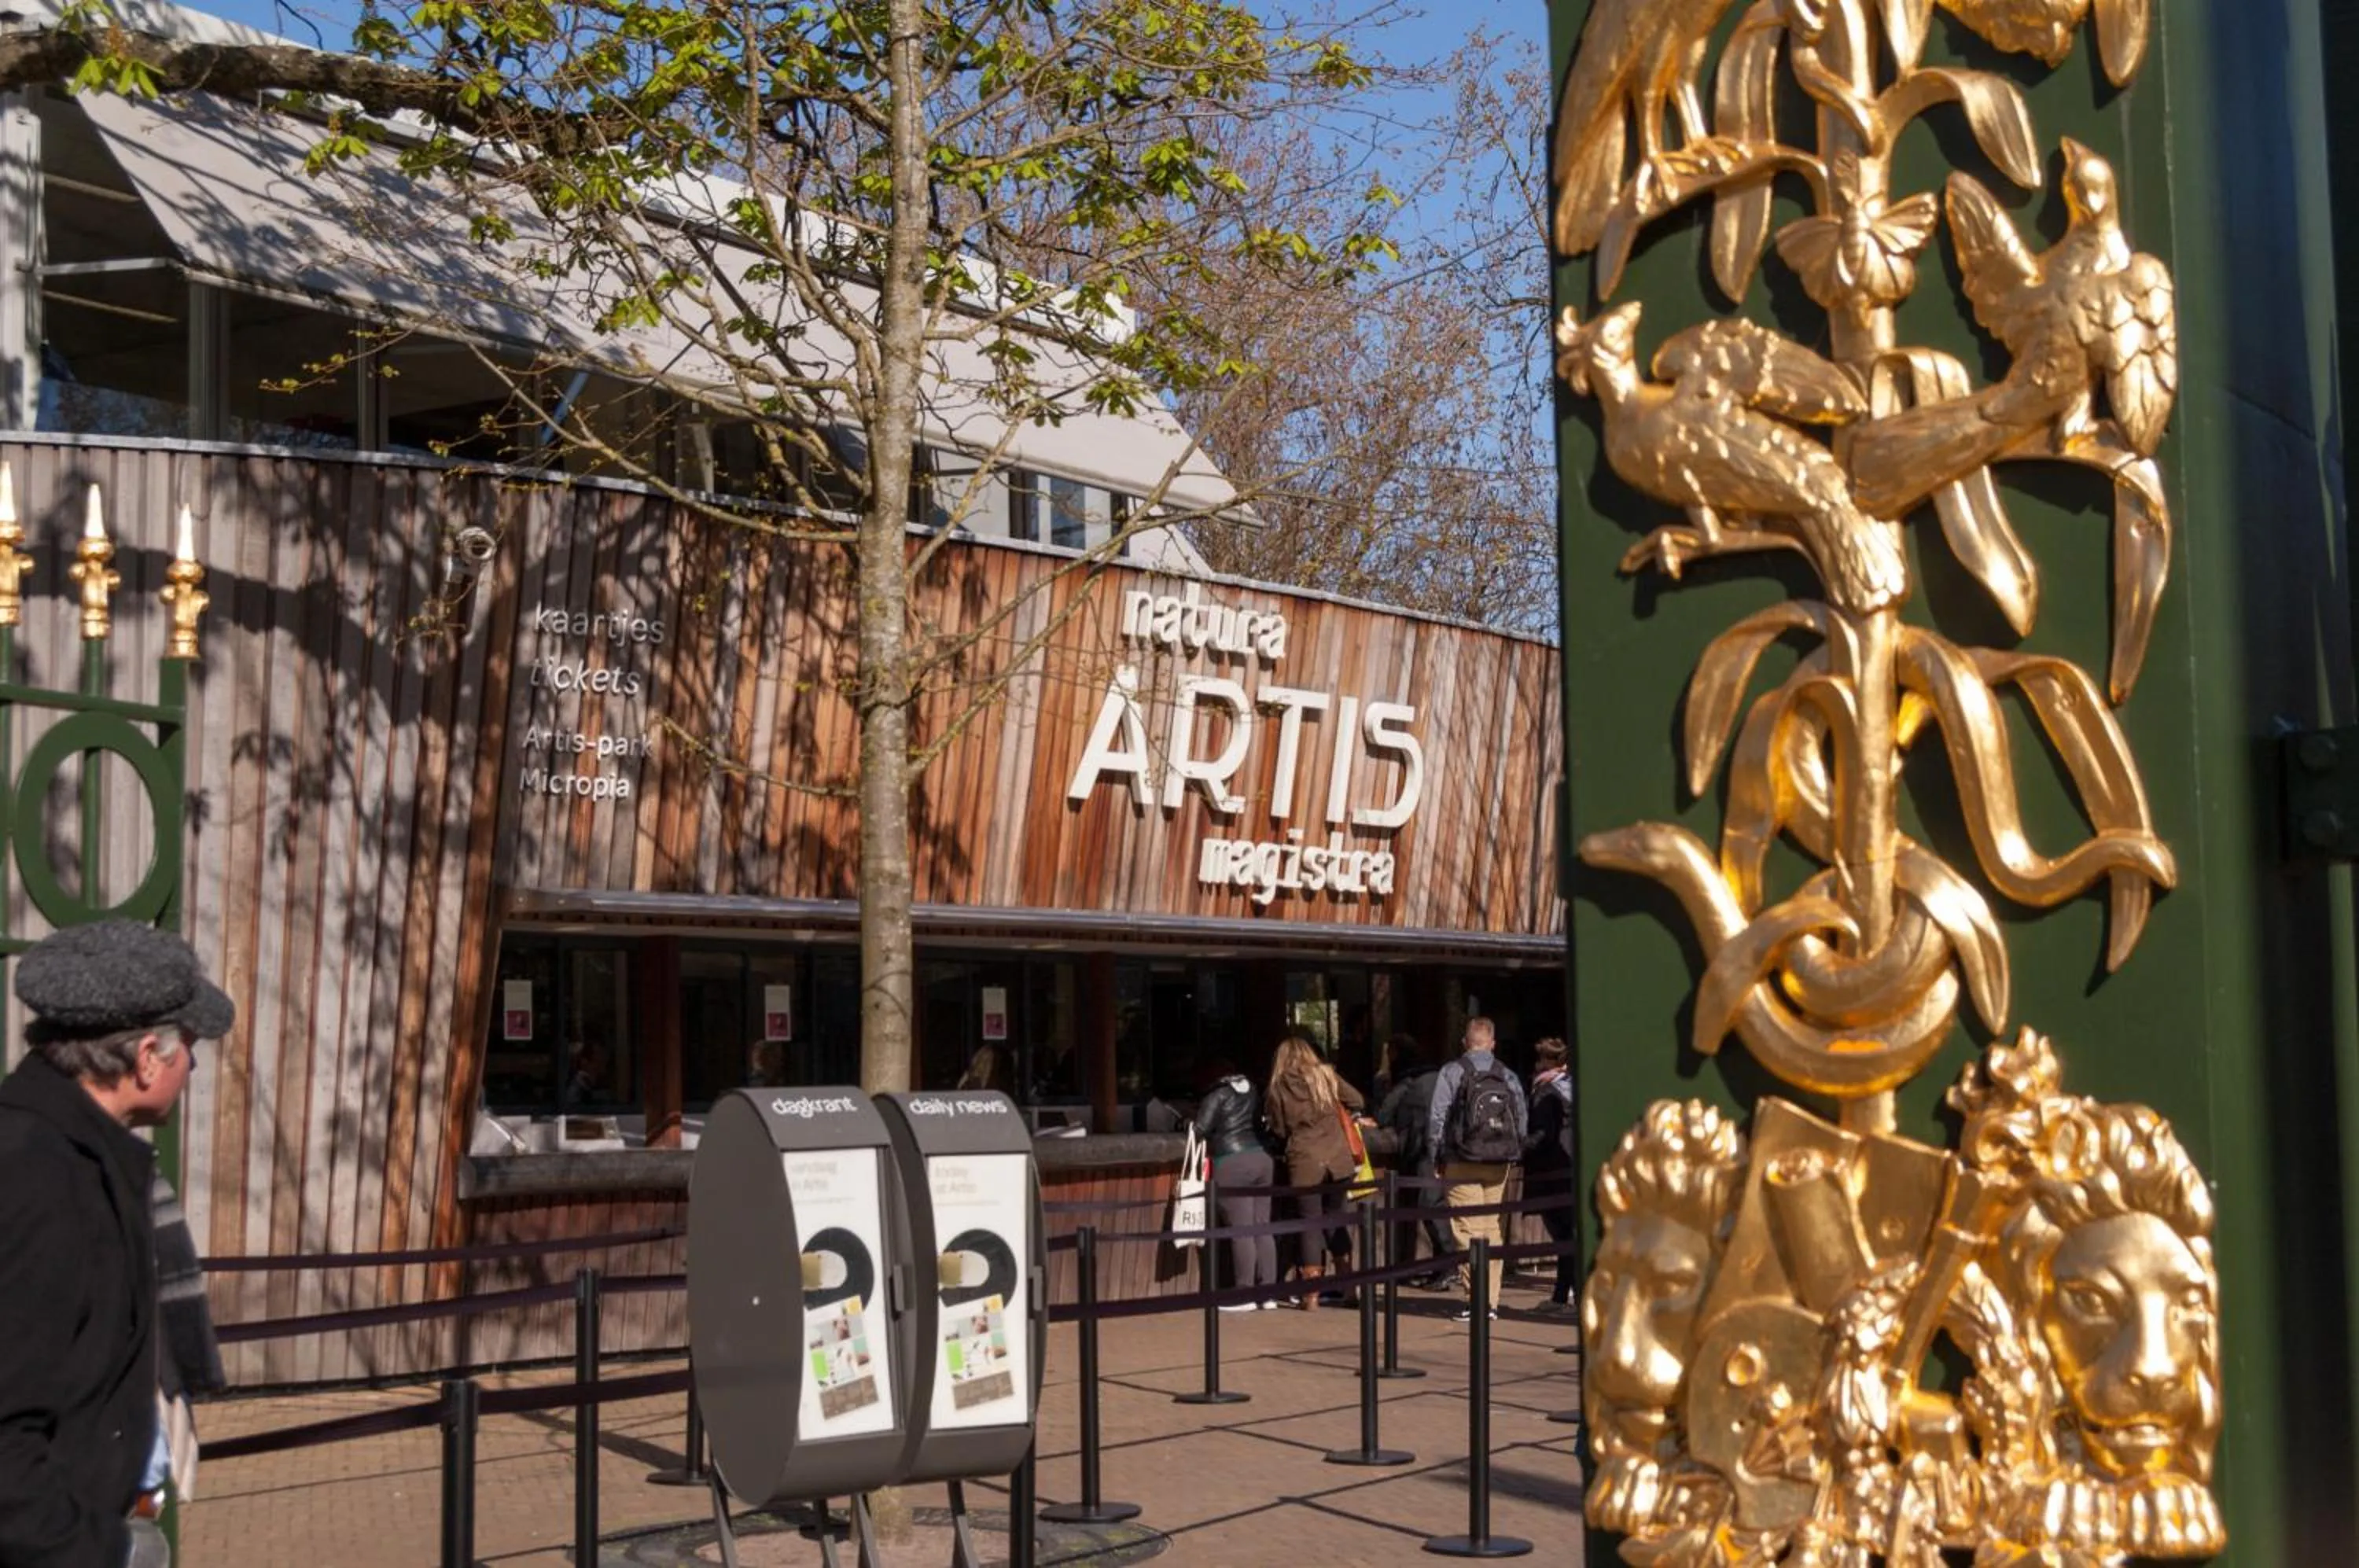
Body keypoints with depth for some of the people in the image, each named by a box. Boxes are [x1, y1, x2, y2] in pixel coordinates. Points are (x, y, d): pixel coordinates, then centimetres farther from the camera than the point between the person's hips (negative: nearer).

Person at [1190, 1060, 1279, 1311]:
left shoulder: (1217, 1094, -5)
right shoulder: (1252, 1090, 12)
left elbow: (1201, 1128, -10)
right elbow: (1262, 1121, 16)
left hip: (1233, 1164, -6)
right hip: (1261, 1157, 6)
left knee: (1241, 1231, -4)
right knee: (1263, 1227, 9)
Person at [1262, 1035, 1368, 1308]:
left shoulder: (1279, 1085, 0)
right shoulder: (1325, 1075, 5)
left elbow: (1278, 1128, 5)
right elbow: (1357, 1102, 10)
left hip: (1304, 1162, -2)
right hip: (1337, 1158, 2)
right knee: (1336, 1219, 16)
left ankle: (1312, 1293, 2)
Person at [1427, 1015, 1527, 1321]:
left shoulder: (1452, 1072, -4)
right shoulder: (1509, 1077, 7)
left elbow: (1436, 1118, -7)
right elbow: (1522, 1121, 5)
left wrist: (1437, 1158, 1)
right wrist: (1513, 1157, 12)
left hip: (1463, 1163, -4)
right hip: (1499, 1165, 4)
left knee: (1467, 1230, -5)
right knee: (1491, 1228, 12)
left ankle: (1477, 1300, -12)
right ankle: (1491, 1301, 14)